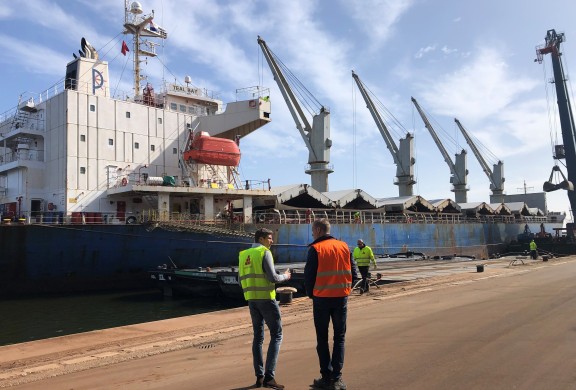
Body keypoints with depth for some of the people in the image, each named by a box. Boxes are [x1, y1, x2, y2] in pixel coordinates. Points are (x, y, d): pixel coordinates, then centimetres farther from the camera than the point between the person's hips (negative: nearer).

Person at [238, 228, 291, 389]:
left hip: (252, 299, 7)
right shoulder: (264, 252, -10)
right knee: (276, 334, 0)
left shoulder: (244, 254, 10)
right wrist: (285, 276, 4)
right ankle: (269, 376, -7)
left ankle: (259, 376, 14)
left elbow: (241, 279, 13)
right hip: (266, 298, -7)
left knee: (258, 336, 13)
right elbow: (273, 277, -15)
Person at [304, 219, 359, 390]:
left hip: (322, 298, -3)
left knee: (322, 338, 11)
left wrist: (311, 294, 8)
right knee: (339, 337, 13)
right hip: (341, 297, 3)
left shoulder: (315, 249, -8)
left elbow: (309, 275, -7)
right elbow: (353, 272, 5)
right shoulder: (344, 246, 4)